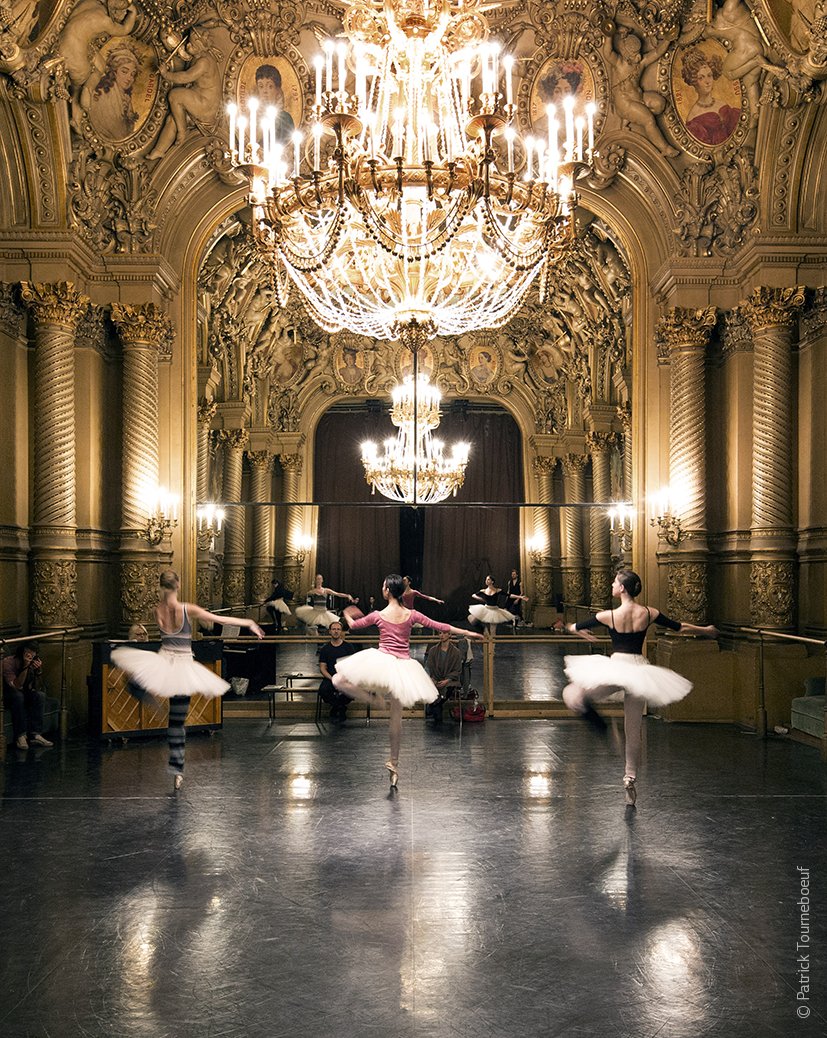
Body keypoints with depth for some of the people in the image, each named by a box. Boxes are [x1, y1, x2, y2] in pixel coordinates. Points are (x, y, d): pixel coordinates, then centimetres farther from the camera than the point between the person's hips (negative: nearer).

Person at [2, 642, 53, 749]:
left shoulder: (35, 663, -8)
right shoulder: (8, 662, -23)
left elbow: (38, 688, -11)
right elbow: (16, 686, -32)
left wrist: (39, 671, -27)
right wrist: (25, 667, -39)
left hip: (24, 693, 5)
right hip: (7, 695, -5)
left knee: (41, 695, -23)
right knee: (18, 696, -36)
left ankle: (35, 735, -25)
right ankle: (20, 736, -31)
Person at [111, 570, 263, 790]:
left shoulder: (158, 610, -1)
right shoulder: (188, 609, -11)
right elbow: (220, 619, -7)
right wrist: (249, 623, 3)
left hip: (162, 662, 1)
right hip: (184, 667, -1)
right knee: (177, 722, 6)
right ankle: (177, 769, 8)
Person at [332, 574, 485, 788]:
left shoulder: (378, 615, -5)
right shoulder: (411, 615, 0)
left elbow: (353, 625, 12)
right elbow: (440, 626, 4)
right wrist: (467, 633, 14)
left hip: (381, 662, -4)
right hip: (403, 667, 4)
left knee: (338, 680, 4)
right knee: (396, 716, 13)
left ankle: (369, 696, -10)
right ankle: (394, 762, 20)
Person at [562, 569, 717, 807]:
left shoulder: (608, 615, -9)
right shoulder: (649, 613, -2)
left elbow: (576, 627, 7)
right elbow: (679, 627, 12)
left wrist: (573, 627, 32)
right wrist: (706, 630, 28)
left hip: (614, 668, -4)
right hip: (639, 670, 4)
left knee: (572, 693, 9)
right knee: (634, 730, 14)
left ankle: (584, 702, -23)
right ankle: (630, 778, 20)